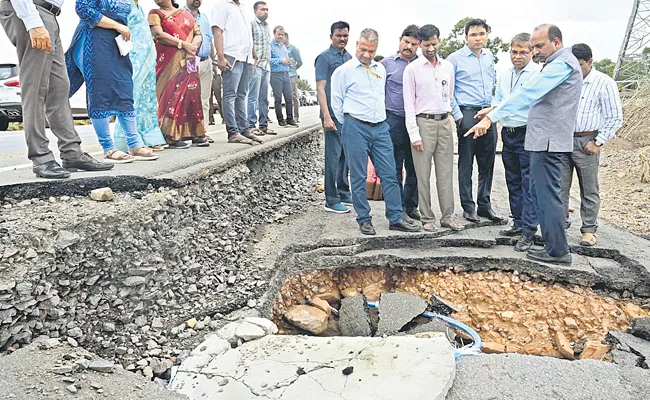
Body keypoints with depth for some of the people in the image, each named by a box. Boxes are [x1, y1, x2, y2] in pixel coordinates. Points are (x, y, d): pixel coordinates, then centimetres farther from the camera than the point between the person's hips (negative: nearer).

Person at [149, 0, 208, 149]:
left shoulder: (187, 14, 20)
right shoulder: (155, 14, 9)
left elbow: (198, 35, 14)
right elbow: (158, 35, -7)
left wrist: (193, 46, -8)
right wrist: (184, 44, -11)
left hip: (188, 61, 4)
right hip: (169, 62, -3)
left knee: (192, 93, -3)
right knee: (172, 94, -10)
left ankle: (196, 134, 1)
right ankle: (172, 137, -11)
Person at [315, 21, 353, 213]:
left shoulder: (349, 58, 16)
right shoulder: (324, 58, -4)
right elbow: (321, 89, -10)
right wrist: (327, 117, -18)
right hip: (334, 115, -7)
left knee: (346, 155, 13)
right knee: (333, 157, -4)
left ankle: (344, 193, 24)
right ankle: (331, 200, 2)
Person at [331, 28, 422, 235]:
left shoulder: (381, 69, 15)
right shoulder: (344, 71, -2)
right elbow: (336, 103, 2)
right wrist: (350, 125, 6)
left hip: (380, 127, 5)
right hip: (355, 128, -5)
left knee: (389, 174, 3)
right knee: (358, 177, 1)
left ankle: (396, 219, 10)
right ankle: (364, 220, 13)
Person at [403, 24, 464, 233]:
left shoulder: (448, 66, 12)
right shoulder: (412, 68, -2)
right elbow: (409, 103, -5)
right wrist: (414, 134, -11)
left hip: (444, 123, 4)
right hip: (423, 123, -4)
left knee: (446, 172, 5)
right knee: (423, 174, 0)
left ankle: (448, 217, 12)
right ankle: (427, 218, 9)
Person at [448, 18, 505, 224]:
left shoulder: (489, 56, 12)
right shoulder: (455, 59, -5)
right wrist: (458, 115, -11)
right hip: (468, 114, -5)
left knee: (487, 162, 8)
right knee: (466, 163, 1)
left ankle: (485, 205, 18)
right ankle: (468, 207, 11)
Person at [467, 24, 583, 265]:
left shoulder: (562, 64, -14)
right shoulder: (558, 64, 20)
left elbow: (527, 94, -25)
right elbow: (535, 97, 21)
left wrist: (491, 118, -29)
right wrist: (494, 112, 14)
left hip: (549, 141, -10)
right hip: (544, 140, 10)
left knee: (547, 193, -5)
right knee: (539, 190, 16)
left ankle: (558, 251, 3)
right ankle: (552, 240, 26)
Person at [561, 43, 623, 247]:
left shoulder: (604, 83, -6)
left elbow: (615, 118, -4)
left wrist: (598, 142, -9)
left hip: (586, 143, -4)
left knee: (589, 190, 4)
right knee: (560, 186, 7)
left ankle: (589, 230, 13)